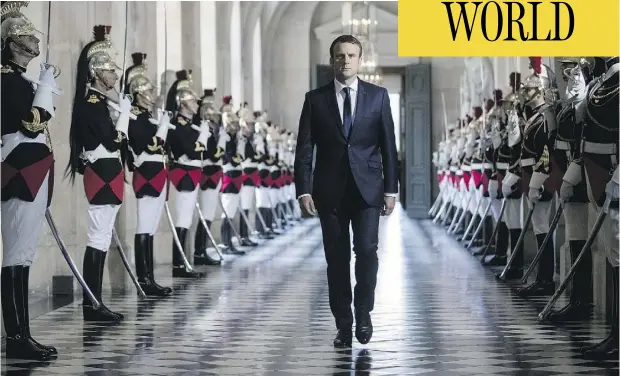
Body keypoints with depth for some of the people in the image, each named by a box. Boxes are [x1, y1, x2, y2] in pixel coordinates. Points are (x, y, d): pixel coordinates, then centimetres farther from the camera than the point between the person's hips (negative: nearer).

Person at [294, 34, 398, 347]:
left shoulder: (377, 96, 5)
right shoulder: (315, 99, 4)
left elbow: (388, 146, 5)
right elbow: (304, 149, 2)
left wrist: (391, 189, 1)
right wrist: (303, 191, -6)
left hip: (367, 188, 0)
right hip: (330, 190, 1)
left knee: (366, 250, -13)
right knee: (336, 258, 3)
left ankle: (363, 311, 8)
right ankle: (343, 322, 12)